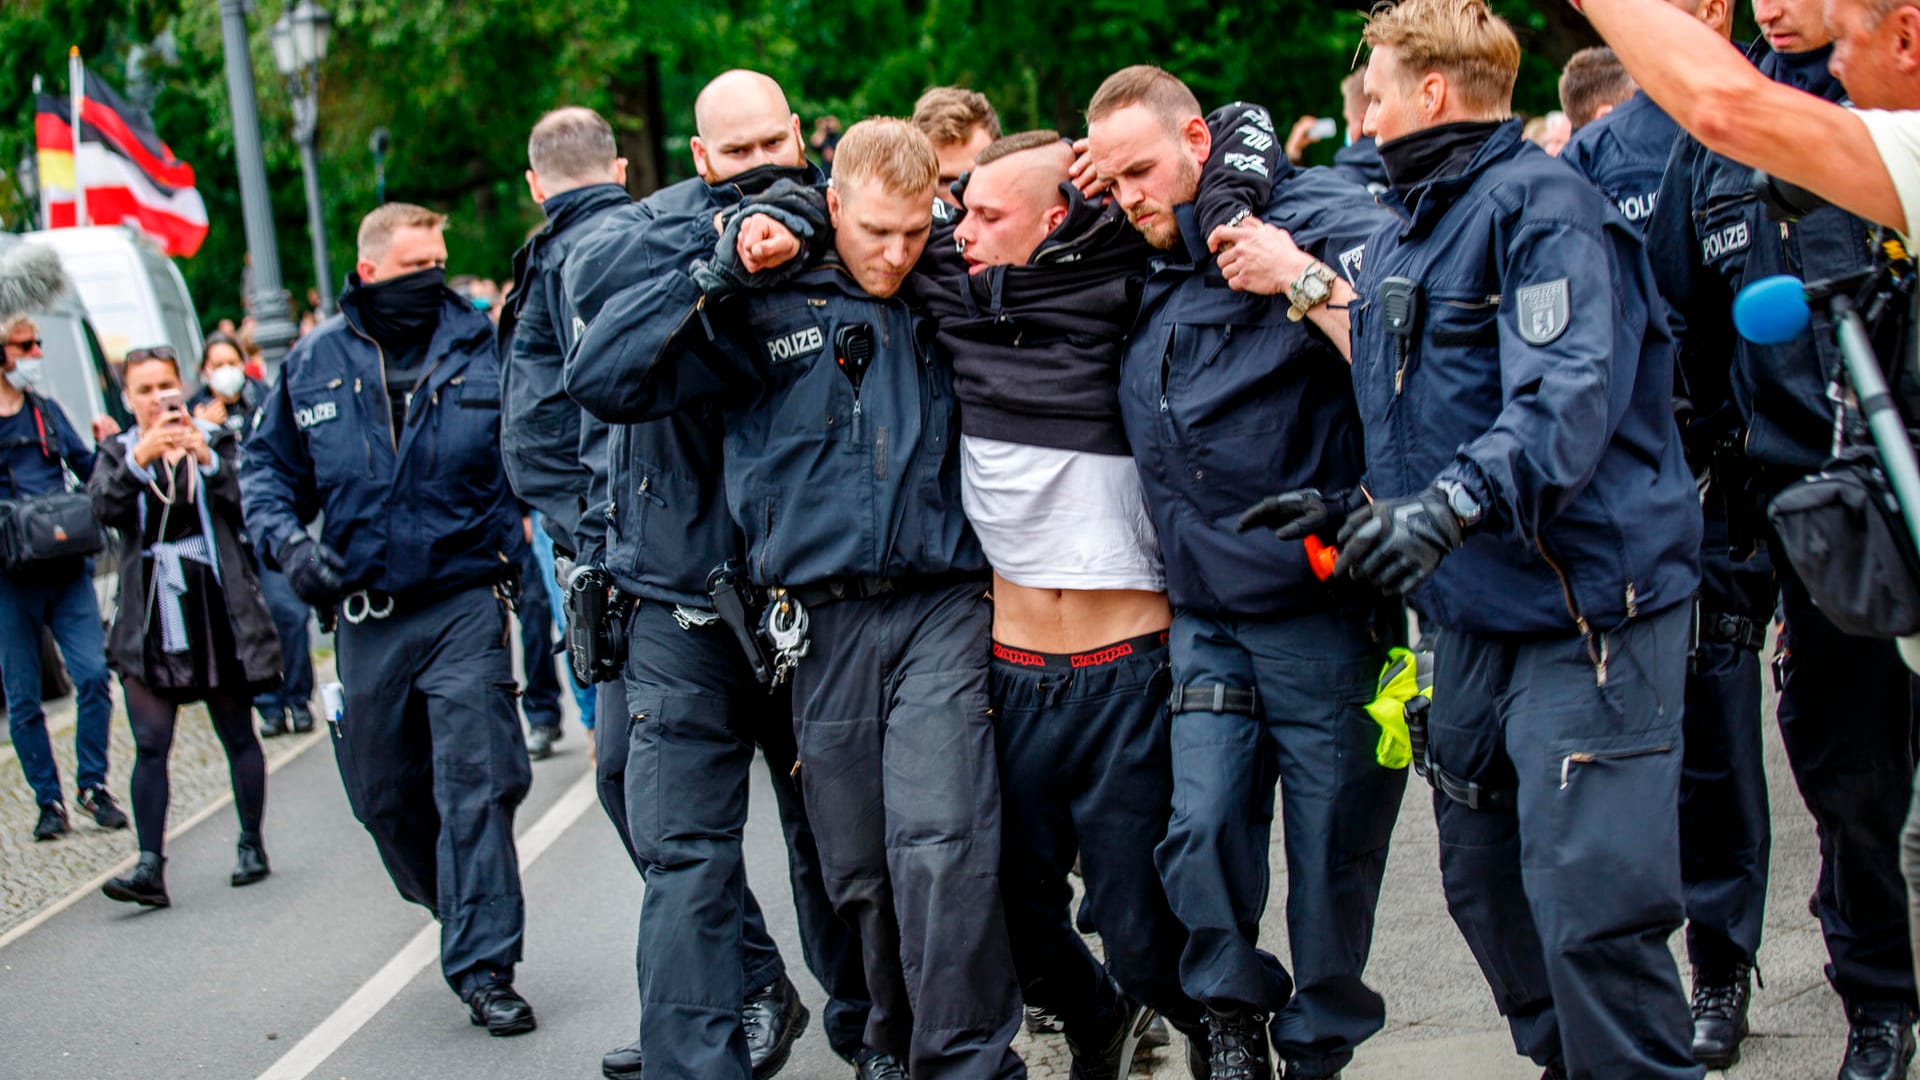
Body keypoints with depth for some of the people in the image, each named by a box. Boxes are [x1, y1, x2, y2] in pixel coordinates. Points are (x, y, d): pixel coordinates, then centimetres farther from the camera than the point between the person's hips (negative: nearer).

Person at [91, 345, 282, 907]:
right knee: (150, 746, -8)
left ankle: (252, 847, 22)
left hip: (218, 610, 0)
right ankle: (150, 866, -11)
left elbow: (246, 499, -11)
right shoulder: (119, 453, 8)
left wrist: (205, 457, -27)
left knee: (238, 735, 9)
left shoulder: (217, 440, 5)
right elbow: (105, 507, -12)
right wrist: (140, 457, -28)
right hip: (149, 620, 1)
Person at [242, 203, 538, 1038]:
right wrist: (287, 540, -5)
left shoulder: (483, 346, -2)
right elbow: (268, 466, 13)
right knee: (384, 795, 13)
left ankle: (483, 967, -3)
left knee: (473, 787, -10)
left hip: (465, 601, -3)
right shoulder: (315, 364, 5)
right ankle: (465, 917, 36)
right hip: (365, 615, 4)